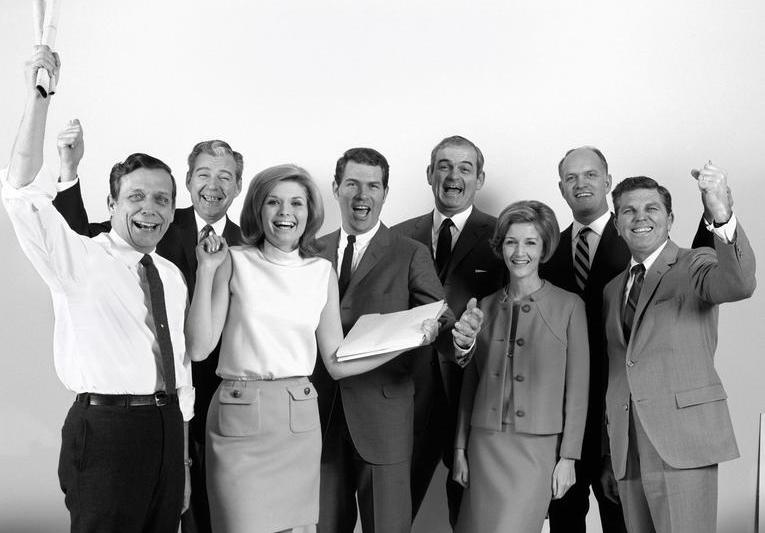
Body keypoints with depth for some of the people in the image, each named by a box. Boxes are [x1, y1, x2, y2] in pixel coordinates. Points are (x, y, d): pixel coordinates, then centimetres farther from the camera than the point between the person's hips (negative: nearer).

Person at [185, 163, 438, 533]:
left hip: (299, 420, 3)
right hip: (240, 417, -3)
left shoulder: (323, 272, 8)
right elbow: (198, 348, -8)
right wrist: (206, 270, -11)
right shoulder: (234, 262, -1)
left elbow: (337, 363, 8)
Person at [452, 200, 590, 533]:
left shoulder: (569, 306, -2)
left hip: (538, 447, -3)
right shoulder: (486, 306, 9)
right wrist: (460, 448, 10)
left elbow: (577, 389, -2)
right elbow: (470, 382, 13)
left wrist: (568, 457, -4)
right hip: (485, 444, 3)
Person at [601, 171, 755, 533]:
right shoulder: (612, 290, 20)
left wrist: (722, 216, -38)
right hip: (627, 449, 5)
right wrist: (608, 458, 18)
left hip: (682, 441, -5)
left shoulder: (694, 265, 3)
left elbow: (738, 284, -21)